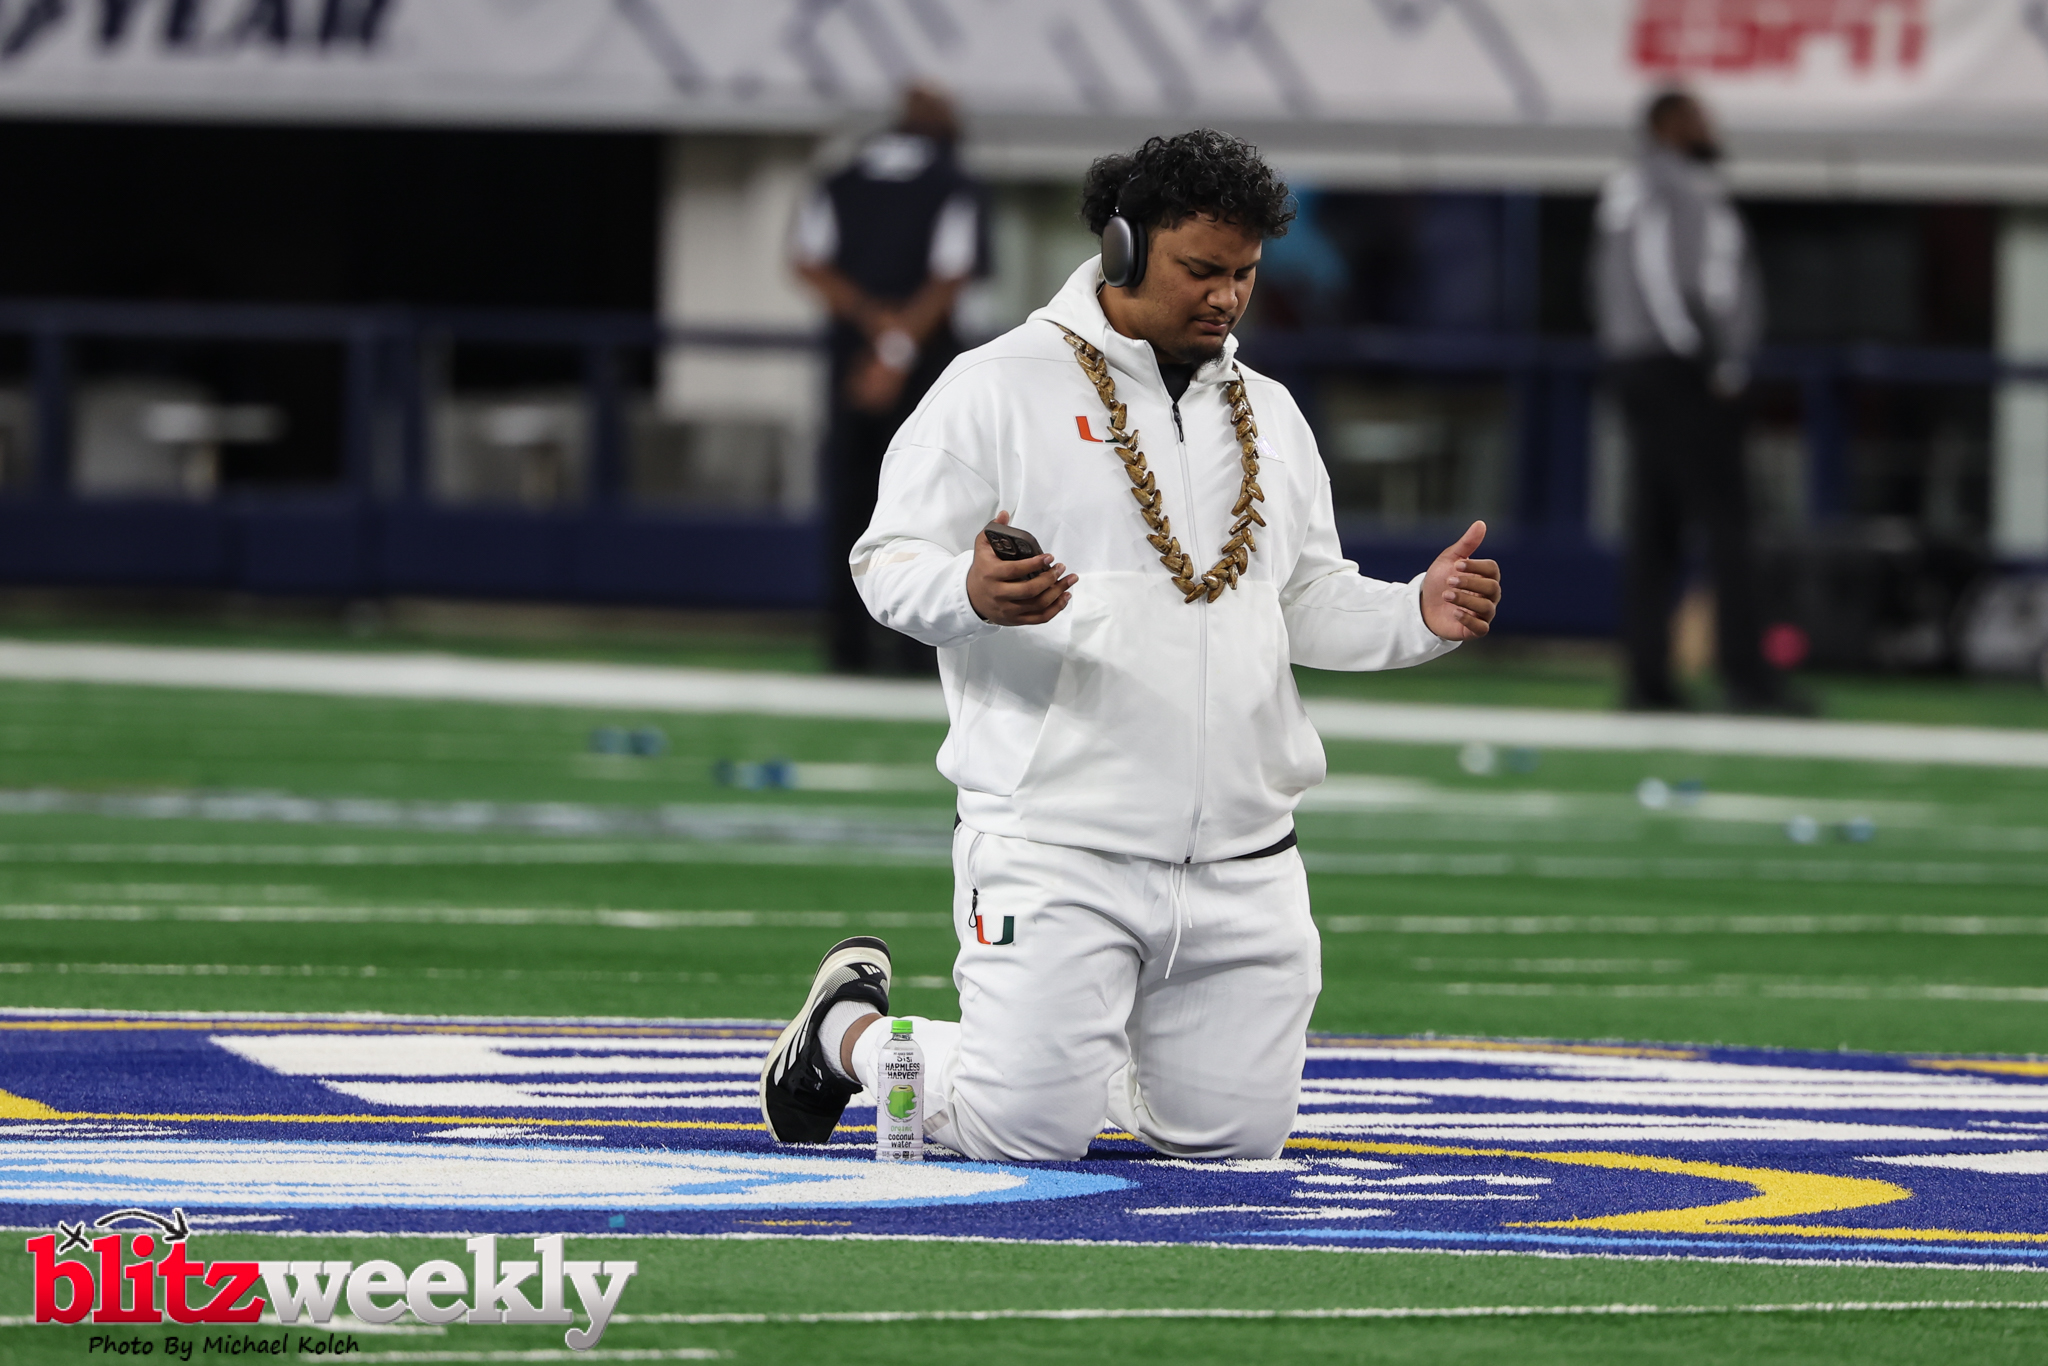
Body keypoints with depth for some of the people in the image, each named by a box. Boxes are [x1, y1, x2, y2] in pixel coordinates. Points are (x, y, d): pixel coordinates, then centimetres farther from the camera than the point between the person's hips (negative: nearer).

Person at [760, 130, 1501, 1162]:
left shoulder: (1270, 416, 16)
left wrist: (1419, 616, 0)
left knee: (1235, 1135, 5)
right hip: (1055, 843, -6)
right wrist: (974, 594, -28)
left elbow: (1311, 603, 21)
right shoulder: (999, 389, -3)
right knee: (1028, 1134, -12)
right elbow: (891, 563, -5)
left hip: (1242, 862, 6)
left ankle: (1083, 1048, 34)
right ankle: (851, 1030, 18)